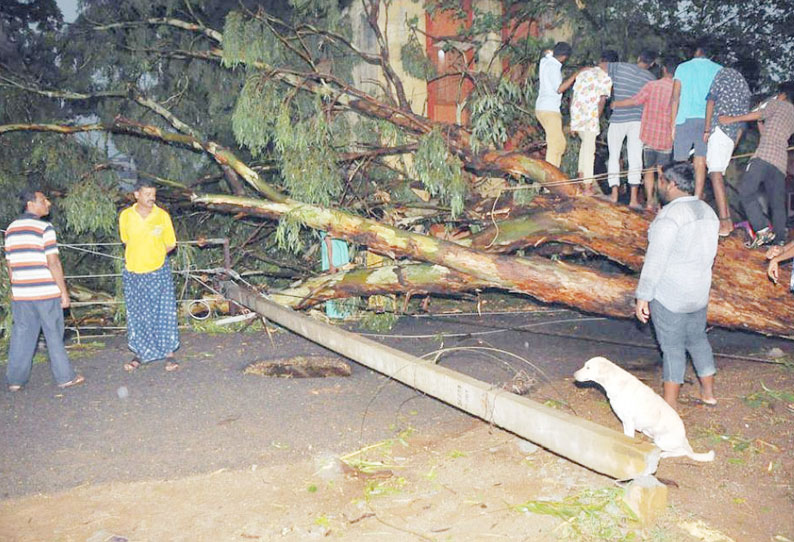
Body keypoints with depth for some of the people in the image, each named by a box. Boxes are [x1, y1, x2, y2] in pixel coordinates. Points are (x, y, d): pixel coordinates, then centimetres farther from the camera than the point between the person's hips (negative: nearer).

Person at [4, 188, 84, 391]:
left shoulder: (11, 229, 10)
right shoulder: (44, 228, -11)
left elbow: (9, 264, 14)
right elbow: (53, 263, -15)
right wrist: (64, 292, -10)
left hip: (20, 293, 6)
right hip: (46, 292, -6)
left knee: (21, 335, 13)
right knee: (54, 335, 4)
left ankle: (15, 380, 18)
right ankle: (64, 377, 11)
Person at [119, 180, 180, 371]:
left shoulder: (162, 215, -4)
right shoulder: (125, 216, -1)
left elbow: (170, 244, 4)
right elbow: (126, 241, 14)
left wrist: (154, 255, -4)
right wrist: (136, 257, 2)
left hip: (158, 271, -2)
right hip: (133, 273, 2)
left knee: (164, 312, 0)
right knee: (137, 314, 11)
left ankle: (169, 354, 10)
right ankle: (141, 354, 25)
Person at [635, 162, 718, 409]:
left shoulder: (670, 215, -21)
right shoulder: (708, 212, 6)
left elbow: (655, 260, -22)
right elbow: (709, 254, 15)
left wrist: (642, 296, -18)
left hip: (668, 295, -8)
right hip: (699, 293, 8)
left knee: (672, 347, 3)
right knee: (698, 339, 22)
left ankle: (670, 405, 15)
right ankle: (708, 392, 37)